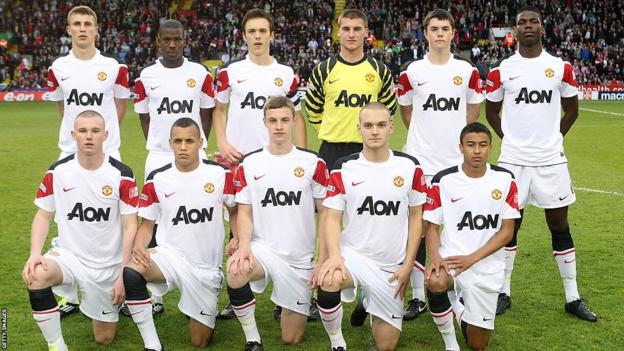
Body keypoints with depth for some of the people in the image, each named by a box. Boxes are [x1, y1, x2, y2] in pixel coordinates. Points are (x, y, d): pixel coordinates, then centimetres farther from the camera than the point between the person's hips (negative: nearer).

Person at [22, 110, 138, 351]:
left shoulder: (121, 175, -12)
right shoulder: (57, 171, -5)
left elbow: (129, 227, -9)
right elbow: (43, 216, 2)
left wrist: (124, 275, -13)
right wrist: (35, 253, -16)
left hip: (108, 266, -1)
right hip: (69, 255, 1)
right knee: (36, 275, -34)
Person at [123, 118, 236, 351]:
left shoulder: (221, 174, -6)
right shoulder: (157, 179, -4)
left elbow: (235, 211, 9)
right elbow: (147, 223, 4)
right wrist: (139, 245, -17)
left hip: (207, 266, 0)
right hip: (170, 255, 0)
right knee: (130, 273, -35)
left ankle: (203, 310, 43)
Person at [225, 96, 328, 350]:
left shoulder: (313, 163, -2)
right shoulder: (249, 165, 1)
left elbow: (325, 212, 2)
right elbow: (245, 212, 2)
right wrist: (244, 244, -17)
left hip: (301, 258, 0)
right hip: (263, 248, 0)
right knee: (236, 273, -36)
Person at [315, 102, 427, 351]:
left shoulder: (410, 167, -1)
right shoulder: (343, 168, -4)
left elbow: (416, 216, 5)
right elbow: (332, 218, -5)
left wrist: (408, 264, -2)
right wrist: (334, 255, -23)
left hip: (392, 266, 2)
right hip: (354, 255, -2)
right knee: (327, 282, -38)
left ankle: (372, 308, 41)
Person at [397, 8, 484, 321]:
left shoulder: (467, 71, 4)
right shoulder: (412, 72, 2)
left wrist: (451, 134, 13)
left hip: (457, 162, 1)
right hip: (420, 162, -1)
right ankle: (418, 297, 11)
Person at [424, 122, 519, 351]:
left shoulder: (505, 180, -4)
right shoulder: (443, 181, -7)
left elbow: (507, 232, -5)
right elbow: (432, 227, -2)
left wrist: (471, 258, -17)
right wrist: (436, 258, -22)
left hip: (488, 269, 2)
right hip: (451, 257, -1)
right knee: (435, 282, -38)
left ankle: (460, 311, 43)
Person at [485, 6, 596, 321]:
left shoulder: (561, 68, 3)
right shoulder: (501, 71, 1)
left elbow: (571, 110, 14)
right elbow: (491, 112, 13)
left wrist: (553, 138, 8)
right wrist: (509, 138, 6)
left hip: (551, 159, 1)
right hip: (514, 160, -1)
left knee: (560, 227, 6)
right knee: (509, 226, 5)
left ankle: (573, 298, 16)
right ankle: (504, 293, 18)